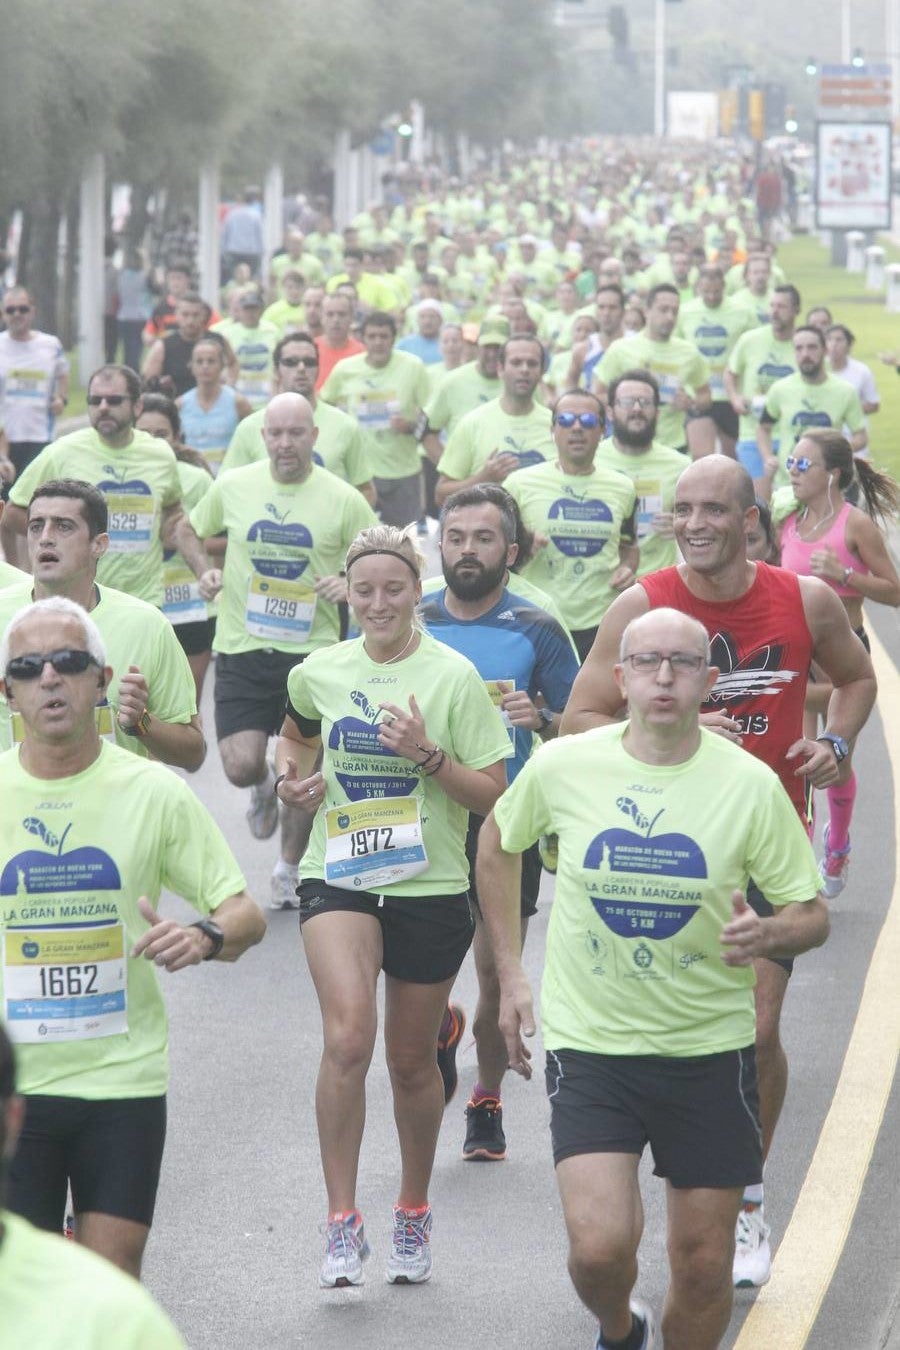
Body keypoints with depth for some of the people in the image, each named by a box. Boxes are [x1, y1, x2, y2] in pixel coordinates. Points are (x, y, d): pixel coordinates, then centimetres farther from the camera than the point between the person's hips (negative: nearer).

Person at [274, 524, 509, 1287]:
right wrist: (292, 777, 5)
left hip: (430, 885, -1)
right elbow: (296, 734, 26)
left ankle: (414, 1211, 34)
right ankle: (343, 1222, -15)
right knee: (348, 1036, -21)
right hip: (338, 879, 1)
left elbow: (493, 794, -5)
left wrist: (427, 754, -19)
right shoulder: (320, 672, 3)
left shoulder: (452, 675, -5)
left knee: (411, 1059, 11)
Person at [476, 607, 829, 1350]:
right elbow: (498, 844, 13)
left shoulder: (751, 785, -10)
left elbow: (813, 914, -2)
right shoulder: (561, 767, -8)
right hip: (589, 1039, -1)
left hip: (708, 1046, 1)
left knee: (704, 1267, 6)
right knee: (601, 1246, -15)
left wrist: (769, 933, -25)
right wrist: (510, 974, 9)